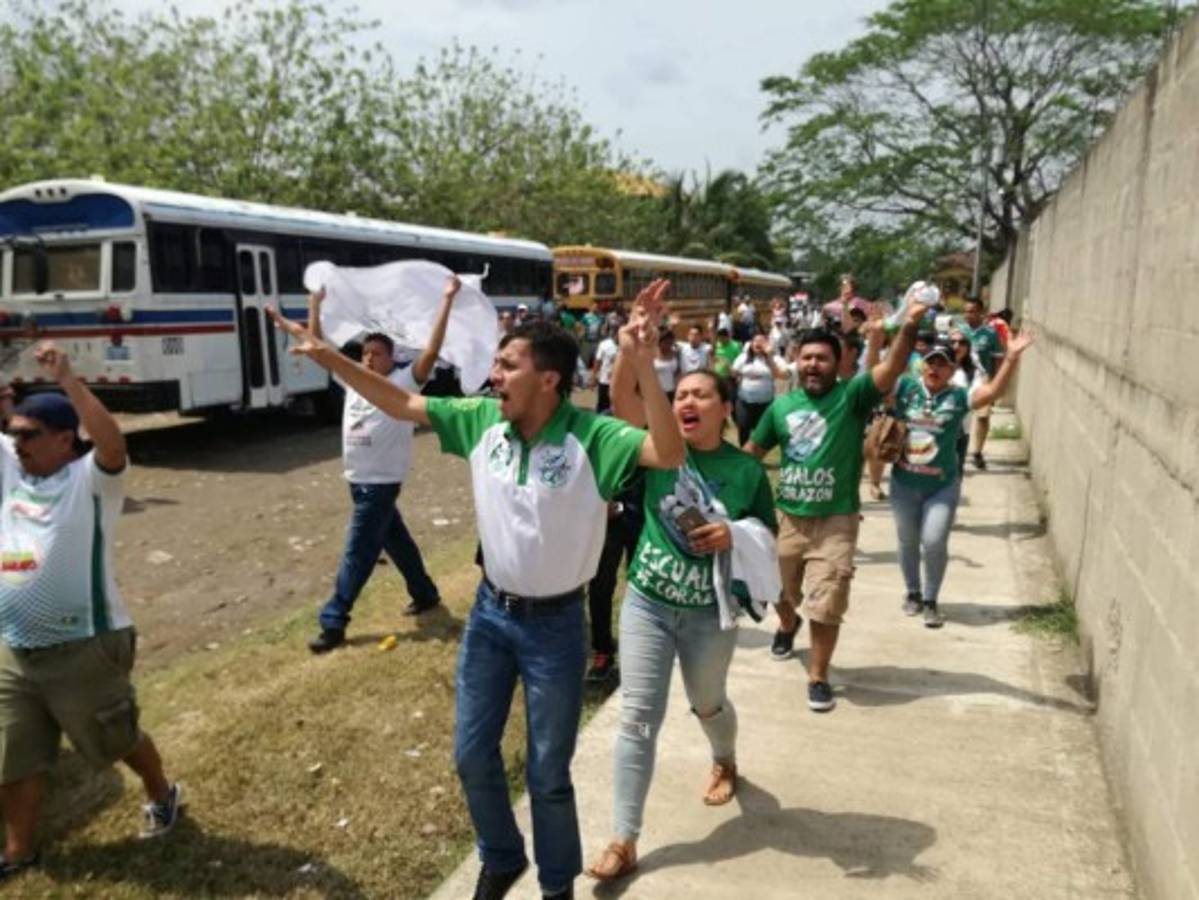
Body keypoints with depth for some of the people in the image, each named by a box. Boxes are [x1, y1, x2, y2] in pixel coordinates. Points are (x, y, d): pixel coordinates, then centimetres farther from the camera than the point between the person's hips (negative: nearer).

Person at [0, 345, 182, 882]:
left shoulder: (92, 477, -14)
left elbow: (112, 440, -34)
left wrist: (67, 380, -37)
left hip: (83, 648, -6)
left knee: (116, 739, 14)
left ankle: (162, 795, 41)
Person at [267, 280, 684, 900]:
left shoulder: (590, 436, -22)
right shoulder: (482, 419, -6)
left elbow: (670, 455, -36)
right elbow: (400, 403, 2)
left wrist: (644, 368, -45)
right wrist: (326, 356, -2)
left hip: (554, 623, -5)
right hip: (489, 612, 5)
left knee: (548, 774, 12)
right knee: (472, 755, 18)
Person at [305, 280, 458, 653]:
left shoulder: (403, 382, -9)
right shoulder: (352, 378, 9)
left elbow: (431, 351, -20)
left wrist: (447, 300, -22)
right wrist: (315, 306, 14)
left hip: (381, 482, -7)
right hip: (357, 480, 7)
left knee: (357, 552, -3)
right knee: (395, 541, 19)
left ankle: (333, 623, 4)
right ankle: (425, 594, 36)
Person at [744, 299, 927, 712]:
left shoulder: (852, 396, -9)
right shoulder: (781, 406, 1)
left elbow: (892, 369, -26)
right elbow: (752, 452, 10)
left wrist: (909, 326, -41)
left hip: (835, 521, -4)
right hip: (787, 517, 4)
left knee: (827, 605, -2)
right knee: (780, 590, 23)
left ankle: (818, 677, 17)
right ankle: (787, 626, 57)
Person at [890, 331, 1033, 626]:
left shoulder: (958, 397, -6)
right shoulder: (905, 387, -6)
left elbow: (993, 391, -16)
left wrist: (1011, 359, -26)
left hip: (942, 486, -1)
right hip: (904, 483, 1)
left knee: (934, 543, -3)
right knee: (908, 541, 16)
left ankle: (930, 601, 18)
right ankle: (913, 592, 37)